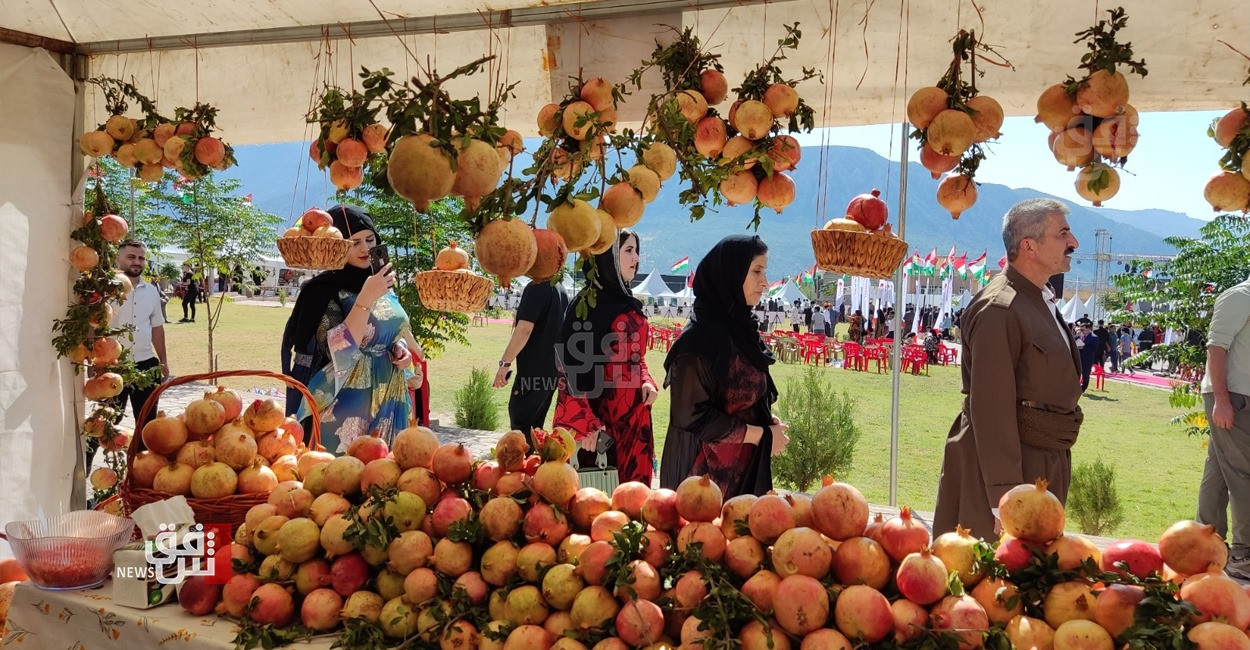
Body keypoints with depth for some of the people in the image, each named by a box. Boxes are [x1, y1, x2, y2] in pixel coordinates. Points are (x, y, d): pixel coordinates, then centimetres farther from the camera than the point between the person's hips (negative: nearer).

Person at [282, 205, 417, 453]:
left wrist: (399, 348, -1)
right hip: (349, 408, -6)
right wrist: (365, 300, -28)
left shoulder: (382, 285, 7)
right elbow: (338, 352, -23)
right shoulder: (324, 290, -13)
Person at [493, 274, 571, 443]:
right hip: (552, 369, 9)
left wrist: (505, 362, -21)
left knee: (520, 423, -3)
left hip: (534, 369, -9)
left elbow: (525, 328, -23)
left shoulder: (536, 288, -15)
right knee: (534, 425, 16)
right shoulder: (561, 290, 12)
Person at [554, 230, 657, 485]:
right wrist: (585, 423, -25)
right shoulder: (588, 302, -13)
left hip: (634, 415, 8)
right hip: (600, 415, -8)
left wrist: (647, 382, 2)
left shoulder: (627, 301, 12)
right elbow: (570, 363, -19)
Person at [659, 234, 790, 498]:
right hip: (710, 473, -8)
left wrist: (768, 422, 1)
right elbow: (692, 414, -20)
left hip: (746, 468, 8)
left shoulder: (740, 328, 8)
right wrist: (762, 435, -14)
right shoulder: (701, 336, -19)